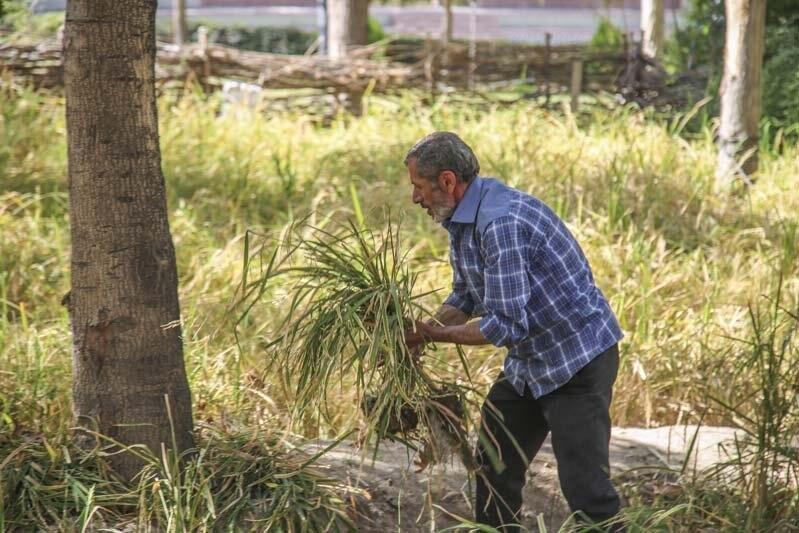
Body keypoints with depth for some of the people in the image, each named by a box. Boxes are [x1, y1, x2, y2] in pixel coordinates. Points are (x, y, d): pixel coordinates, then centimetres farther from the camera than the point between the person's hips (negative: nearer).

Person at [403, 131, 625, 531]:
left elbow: (507, 324, -29)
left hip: (577, 361, -11)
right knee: (494, 466, 18)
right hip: (528, 362, 11)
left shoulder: (501, 222, -28)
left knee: (584, 483, -13)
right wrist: (419, 334, -2)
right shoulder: (463, 219, 4)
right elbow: (465, 298, 14)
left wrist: (438, 334, -17)